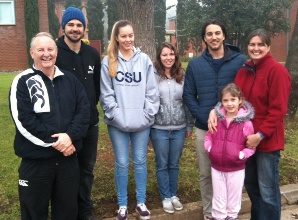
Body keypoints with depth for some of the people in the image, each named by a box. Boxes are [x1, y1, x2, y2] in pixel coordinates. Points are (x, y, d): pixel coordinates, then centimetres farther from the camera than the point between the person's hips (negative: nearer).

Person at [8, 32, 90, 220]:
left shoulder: (70, 80, 8)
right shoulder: (22, 82, -3)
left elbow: (84, 110, -1)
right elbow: (23, 120, -13)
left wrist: (70, 136, -17)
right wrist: (54, 141, -16)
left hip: (68, 157, 3)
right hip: (35, 160, -3)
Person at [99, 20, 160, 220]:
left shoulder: (144, 60, 2)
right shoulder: (108, 62, -1)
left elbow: (152, 92, 1)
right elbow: (106, 94, -3)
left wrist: (147, 115, -6)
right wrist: (117, 115, -10)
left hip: (142, 122, 1)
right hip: (118, 124, -1)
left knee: (140, 162, 12)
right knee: (122, 164, 8)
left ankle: (141, 202, 27)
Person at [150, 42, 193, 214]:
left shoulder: (182, 76, 1)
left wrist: (189, 125, 8)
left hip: (179, 128, 3)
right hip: (159, 129, -2)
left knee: (174, 164, 16)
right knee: (162, 164, 11)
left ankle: (173, 194, 33)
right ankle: (166, 197, 27)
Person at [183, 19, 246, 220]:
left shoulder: (240, 61, -2)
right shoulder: (195, 65, 4)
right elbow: (188, 95, 3)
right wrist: (205, 118, -9)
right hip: (204, 128, 2)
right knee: (206, 174, 11)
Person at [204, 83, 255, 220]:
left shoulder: (246, 122, -13)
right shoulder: (217, 119, -3)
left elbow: (251, 146, -6)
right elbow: (208, 136, 8)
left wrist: (241, 155, -23)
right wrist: (209, 148, -10)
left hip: (236, 169, -2)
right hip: (216, 167, 2)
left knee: (233, 199, 17)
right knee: (218, 199, 17)